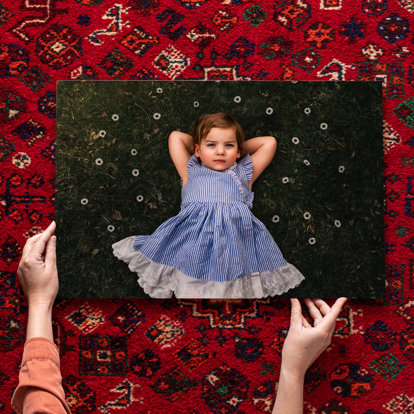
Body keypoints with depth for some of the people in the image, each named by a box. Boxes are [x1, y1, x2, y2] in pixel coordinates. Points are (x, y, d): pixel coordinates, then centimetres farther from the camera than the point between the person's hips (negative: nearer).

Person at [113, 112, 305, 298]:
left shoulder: (243, 173, 29)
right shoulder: (191, 172, 28)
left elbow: (269, 142, 35)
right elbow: (175, 137, 35)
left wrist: (239, 148, 39)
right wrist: (204, 144, 41)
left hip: (236, 228, 1)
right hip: (192, 228, 0)